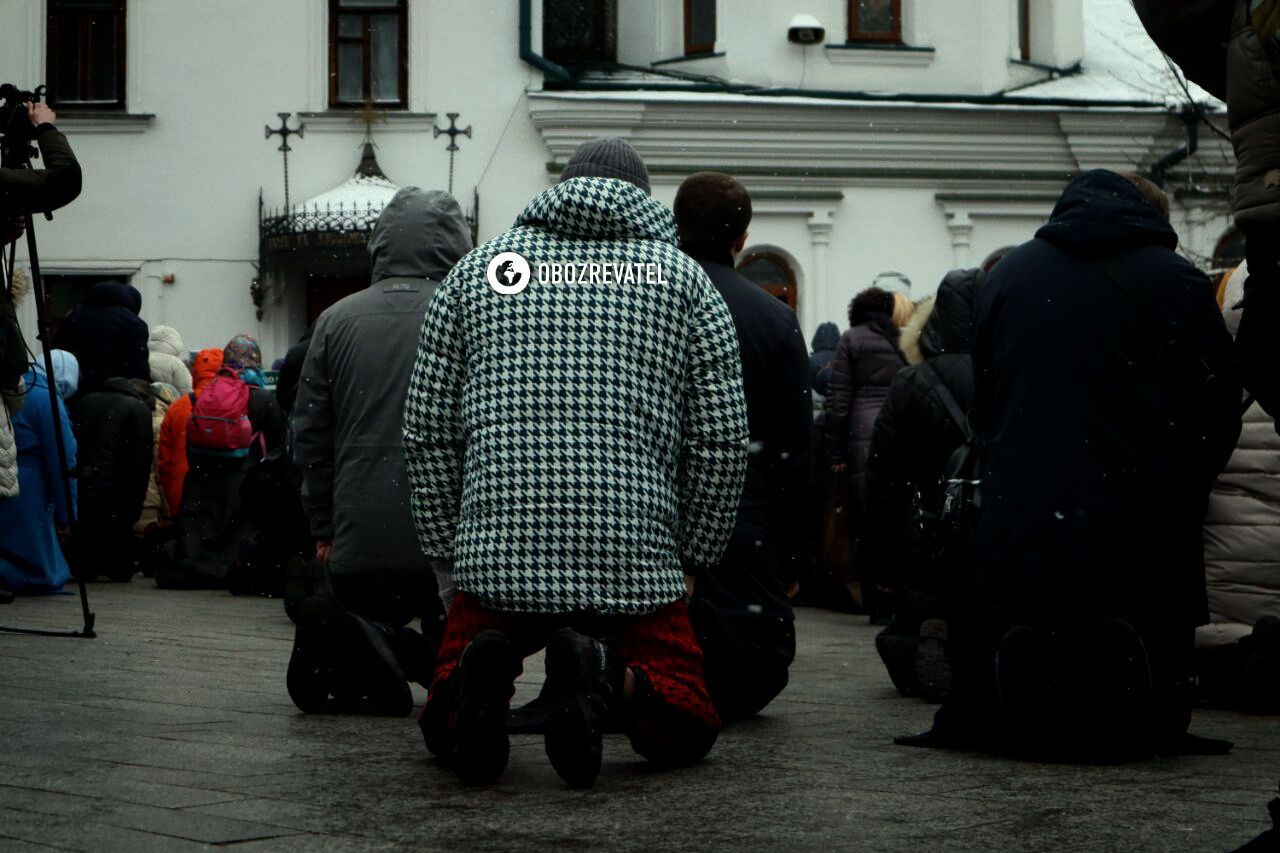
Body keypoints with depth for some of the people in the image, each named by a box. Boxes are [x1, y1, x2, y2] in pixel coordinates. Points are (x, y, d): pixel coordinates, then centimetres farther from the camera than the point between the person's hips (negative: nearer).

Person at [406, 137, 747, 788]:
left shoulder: (477, 270, 14)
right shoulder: (683, 278, 11)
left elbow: (428, 429, 11)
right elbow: (721, 438, 4)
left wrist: (449, 557, 18)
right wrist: (693, 558, 14)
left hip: (495, 560, 1)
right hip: (636, 562, -1)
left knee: (445, 733, 17)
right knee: (685, 733, 13)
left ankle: (484, 669, -18)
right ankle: (607, 676, -19)